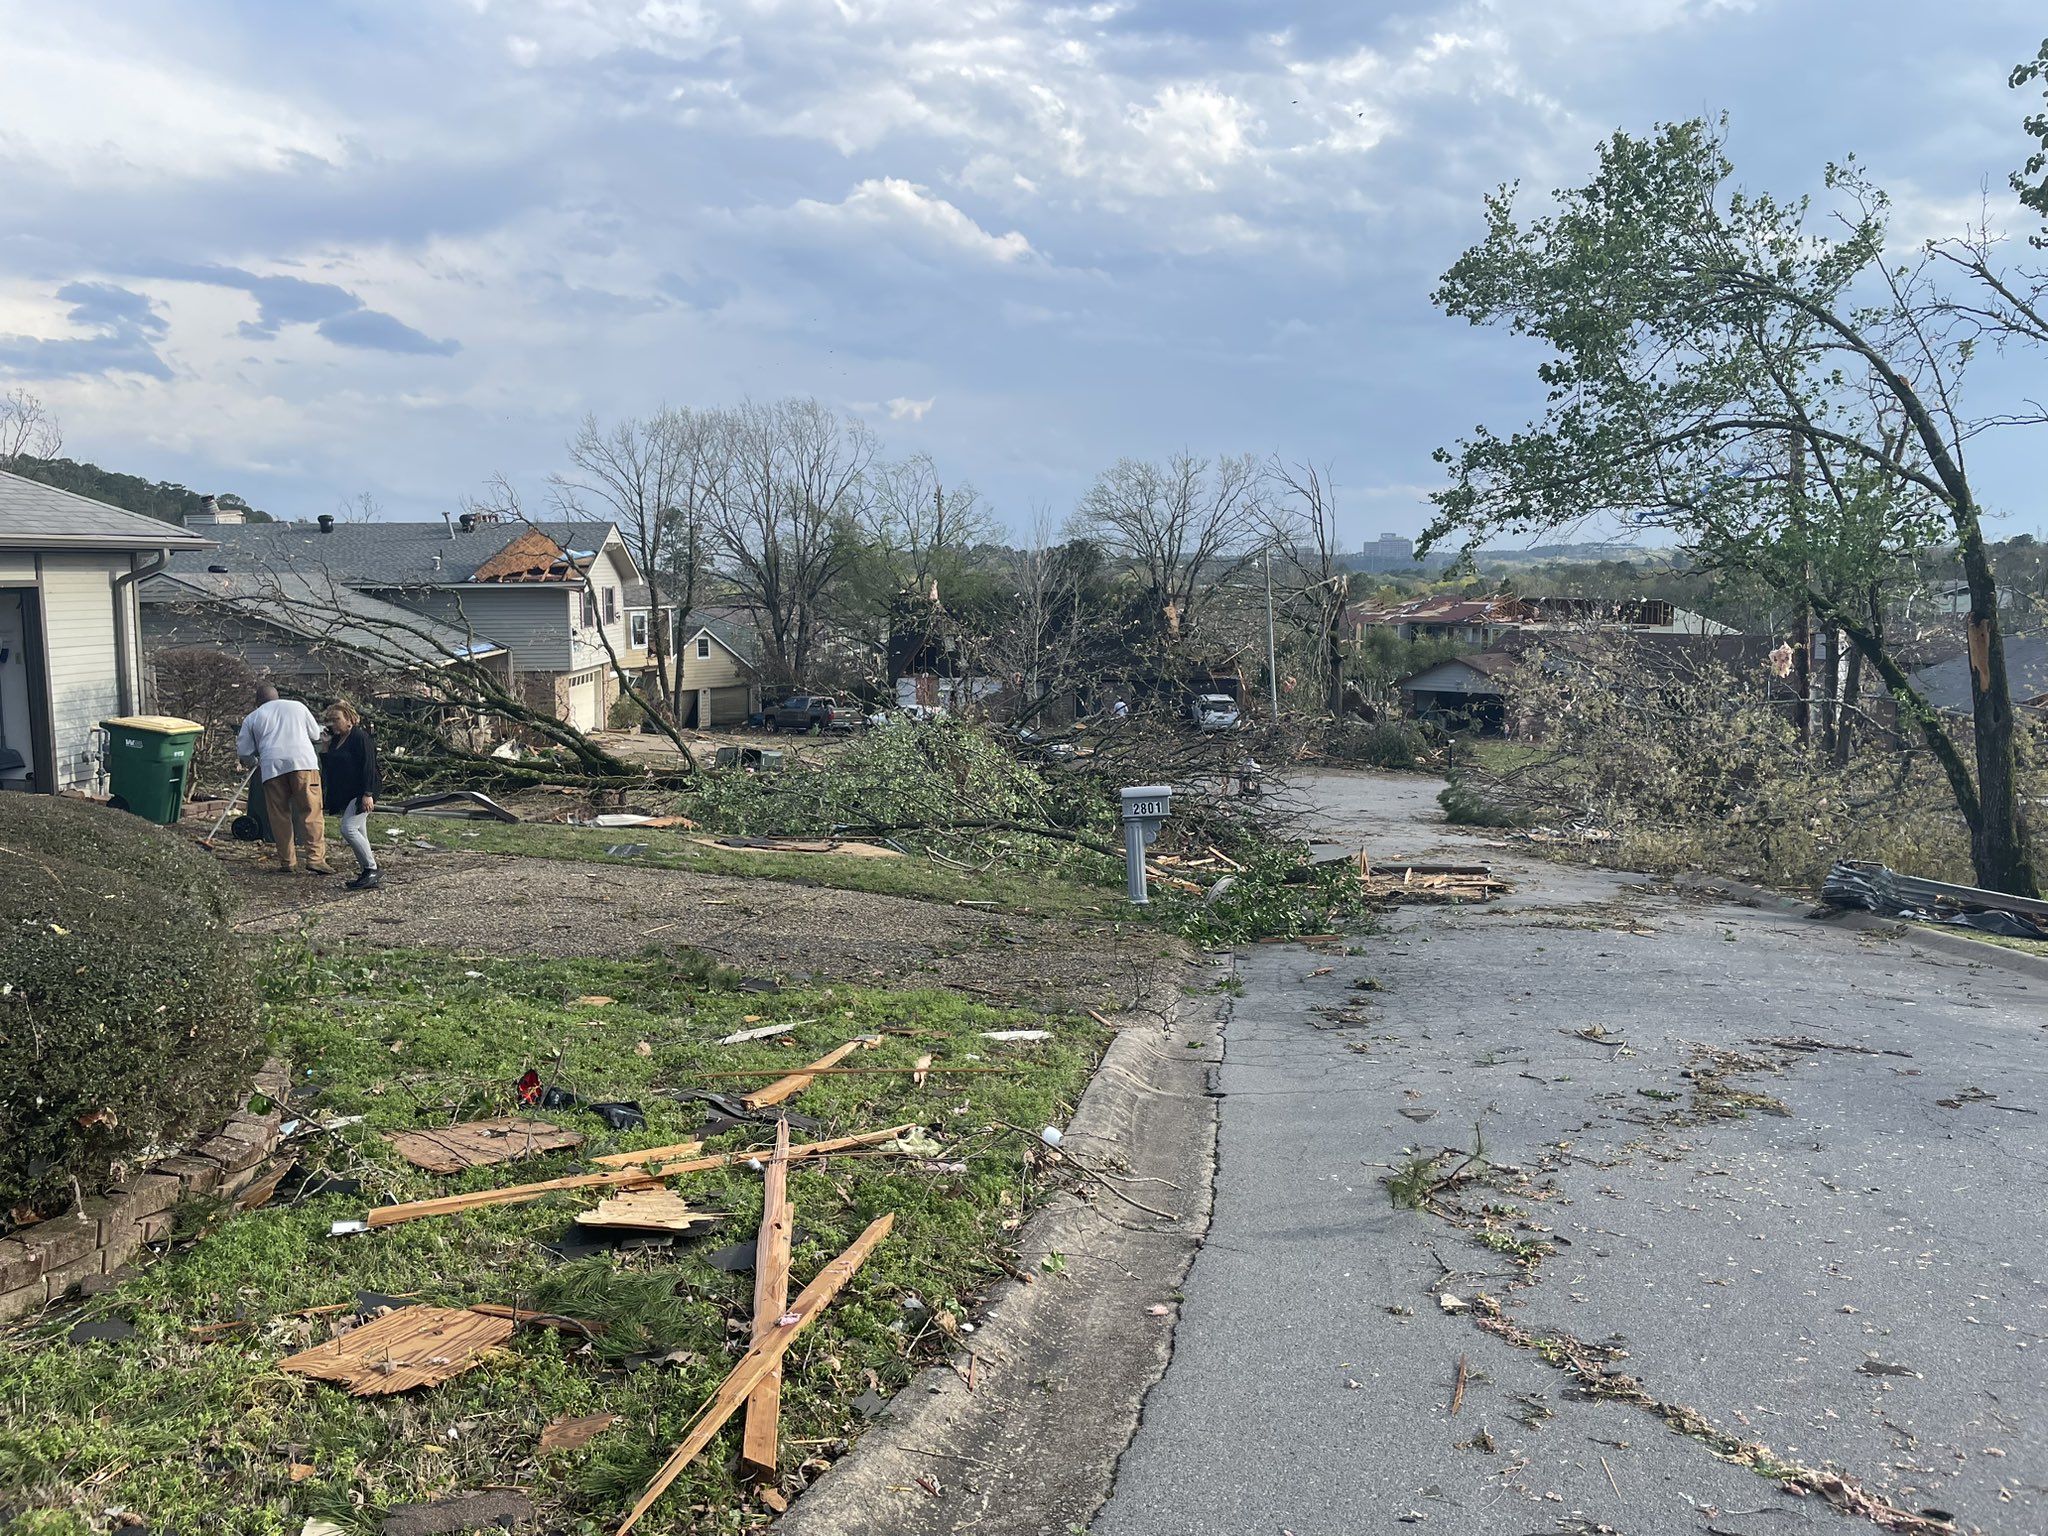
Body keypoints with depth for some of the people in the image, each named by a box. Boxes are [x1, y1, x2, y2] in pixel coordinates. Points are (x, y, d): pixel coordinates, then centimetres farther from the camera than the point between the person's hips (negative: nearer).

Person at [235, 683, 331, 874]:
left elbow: (244, 753, 18)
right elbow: (315, 735, 27)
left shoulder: (252, 718, 19)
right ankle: (316, 859, -13)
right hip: (303, 760, 0)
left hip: (272, 766, 0)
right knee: (311, 812, -4)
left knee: (280, 816, 7)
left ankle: (287, 862, 6)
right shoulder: (297, 706, 21)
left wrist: (254, 763, 39)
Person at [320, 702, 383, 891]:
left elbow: (368, 766, -18)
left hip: (361, 794, -9)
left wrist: (368, 794, -23)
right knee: (359, 834, 8)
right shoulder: (335, 740, 15)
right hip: (345, 795, 9)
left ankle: (372, 870, -15)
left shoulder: (360, 737, -12)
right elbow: (329, 767, 22)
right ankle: (367, 874, 11)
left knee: (349, 829, -20)